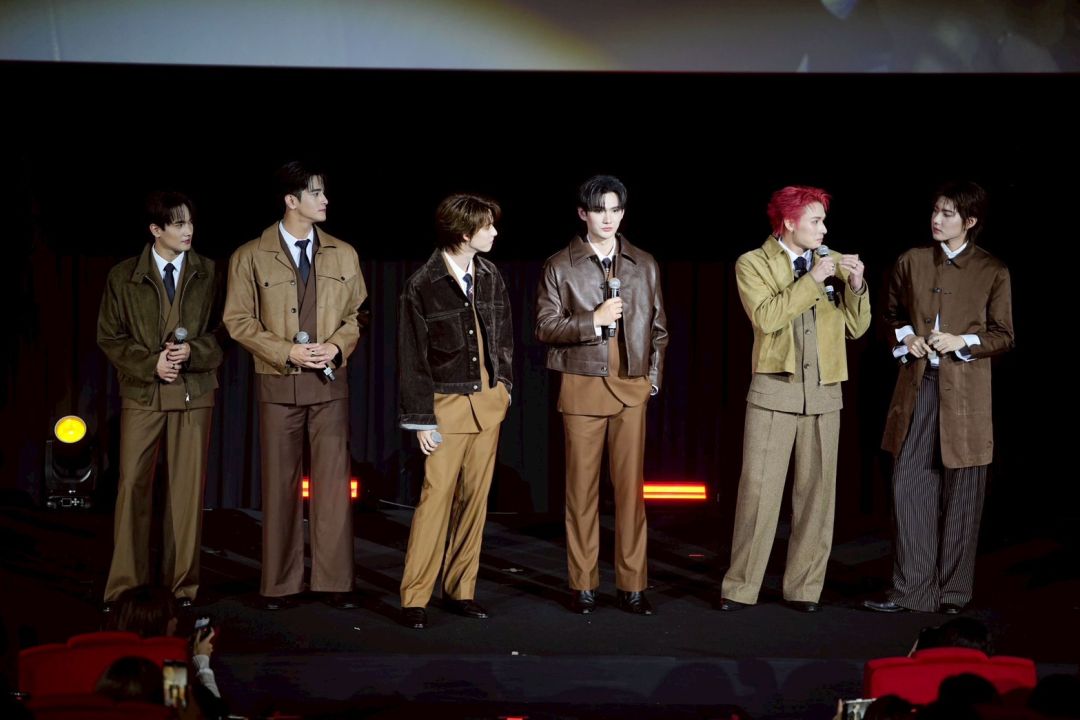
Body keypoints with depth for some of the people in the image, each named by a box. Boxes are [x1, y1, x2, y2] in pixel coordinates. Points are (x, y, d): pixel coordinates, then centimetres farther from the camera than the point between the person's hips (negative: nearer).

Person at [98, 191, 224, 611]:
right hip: (142, 392, -1)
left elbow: (223, 331, 7)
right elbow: (109, 337, 4)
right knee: (132, 486, -3)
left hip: (194, 391, 1)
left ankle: (183, 585, 10)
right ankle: (124, 587, 4)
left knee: (188, 489, 2)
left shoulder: (208, 274, 6)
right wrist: (151, 363, -8)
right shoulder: (123, 277, 4)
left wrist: (192, 352, -11)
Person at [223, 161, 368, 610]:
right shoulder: (251, 256, -1)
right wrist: (287, 352, -12)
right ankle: (280, 584, 10)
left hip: (330, 381, 2)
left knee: (334, 480, -1)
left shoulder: (343, 254, 7)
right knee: (281, 484, 3)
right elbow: (238, 321, -1)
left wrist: (337, 346, -7)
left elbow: (358, 312, 12)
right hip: (278, 385, -2)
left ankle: (335, 581, 5)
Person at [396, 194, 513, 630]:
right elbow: (413, 359, -7)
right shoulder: (423, 286, -9)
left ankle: (461, 590, 16)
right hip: (447, 403, -5)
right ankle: (414, 598, -2)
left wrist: (505, 383, 10)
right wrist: (421, 421, -8)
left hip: (489, 402, 5)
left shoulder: (490, 278, 6)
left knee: (475, 498, 8)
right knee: (436, 498, -8)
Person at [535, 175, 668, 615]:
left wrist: (654, 376, 7)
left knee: (631, 485, 0)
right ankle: (583, 585, 7)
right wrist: (594, 320, -13)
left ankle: (632, 585, 5)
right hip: (582, 386, -2)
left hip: (632, 388, 2)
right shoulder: (560, 266, 4)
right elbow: (545, 327, -2)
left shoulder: (644, 265, 11)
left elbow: (658, 327, 15)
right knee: (582, 487, 1)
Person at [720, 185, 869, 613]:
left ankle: (804, 587, 12)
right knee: (758, 489, -4)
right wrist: (811, 281, -16)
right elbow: (766, 317, -16)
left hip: (824, 392, 3)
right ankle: (741, 587, 4)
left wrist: (856, 287, -8)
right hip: (775, 391, -3)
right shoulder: (753, 265, 0)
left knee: (817, 491, 5)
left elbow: (856, 328, 8)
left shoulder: (835, 263, 9)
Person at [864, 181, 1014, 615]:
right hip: (917, 385, 3)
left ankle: (953, 591, 13)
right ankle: (911, 589, 4)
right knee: (909, 485, -1)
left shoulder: (993, 271, 0)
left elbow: (1003, 336, 3)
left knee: (960, 494, 3)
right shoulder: (911, 262, 8)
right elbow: (891, 314, 19)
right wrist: (905, 337, -1)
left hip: (965, 392, -2)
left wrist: (962, 342, -13)